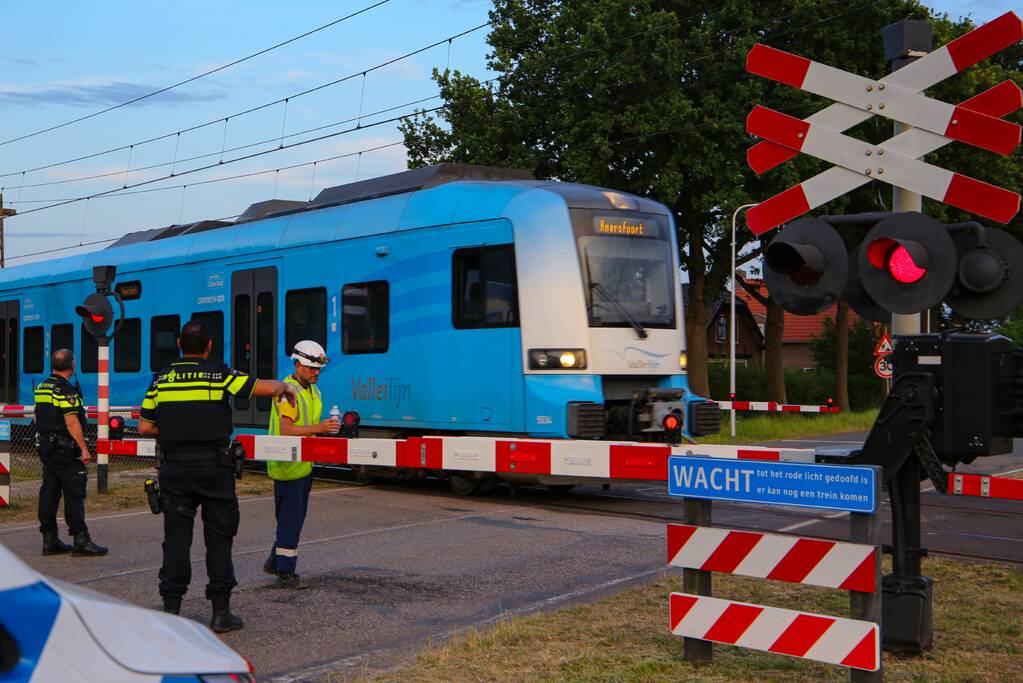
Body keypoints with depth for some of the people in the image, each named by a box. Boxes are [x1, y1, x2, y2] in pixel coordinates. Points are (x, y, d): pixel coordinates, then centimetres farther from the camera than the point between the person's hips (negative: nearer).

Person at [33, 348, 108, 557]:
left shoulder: (42, 387, 13)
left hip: (45, 444, 9)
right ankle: (81, 541, -6)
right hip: (65, 448, -9)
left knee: (49, 492, 11)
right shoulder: (66, 390, -16)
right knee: (74, 493, -7)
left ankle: (49, 540, 14)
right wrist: (84, 448, -18)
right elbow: (72, 422, -21)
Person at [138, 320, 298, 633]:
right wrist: (287, 387, 13)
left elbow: (145, 427, 7)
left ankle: (171, 609, 11)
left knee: (176, 537, 9)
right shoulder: (219, 375, -6)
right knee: (219, 538, 6)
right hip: (213, 467, -2)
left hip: (175, 467, 2)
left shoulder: (160, 380, 4)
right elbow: (267, 388, -8)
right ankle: (221, 612, 9)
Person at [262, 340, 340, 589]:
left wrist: (326, 428, 8)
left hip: (305, 464, 10)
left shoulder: (313, 390, 15)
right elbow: (286, 430, -25)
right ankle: (285, 573, 1)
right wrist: (317, 428, -33)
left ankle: (275, 561, 30)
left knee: (295, 517, 17)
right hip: (288, 465, -10)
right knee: (290, 518, -5)